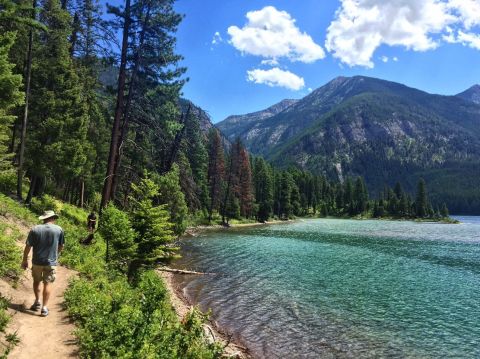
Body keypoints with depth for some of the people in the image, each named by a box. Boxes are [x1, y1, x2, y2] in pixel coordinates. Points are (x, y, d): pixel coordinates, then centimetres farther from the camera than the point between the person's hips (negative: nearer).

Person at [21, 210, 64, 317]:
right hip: (51, 262, -1)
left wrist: (25, 260, 7)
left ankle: (37, 301, 25)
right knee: (48, 284, 5)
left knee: (36, 281, 22)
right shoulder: (59, 229, -5)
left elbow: (28, 246, -5)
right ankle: (44, 307, 3)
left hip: (37, 261, 1)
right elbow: (61, 246, 3)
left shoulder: (35, 229, -6)